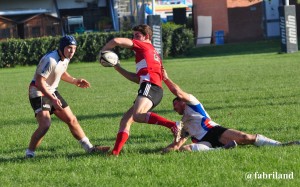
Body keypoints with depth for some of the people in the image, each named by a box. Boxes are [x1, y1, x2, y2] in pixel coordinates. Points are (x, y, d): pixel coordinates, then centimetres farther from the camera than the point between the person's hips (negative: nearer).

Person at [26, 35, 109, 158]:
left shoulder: (65, 59, 2)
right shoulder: (50, 60, -27)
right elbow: (39, 81, -28)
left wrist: (75, 81, 7)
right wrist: (52, 99, -32)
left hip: (52, 92, 9)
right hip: (38, 93, -9)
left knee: (72, 120, 10)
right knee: (45, 125, -24)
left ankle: (89, 148, 18)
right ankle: (29, 154, -12)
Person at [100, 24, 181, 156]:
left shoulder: (144, 46, 11)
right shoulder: (154, 53, 36)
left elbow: (116, 41, 1)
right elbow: (138, 78, 33)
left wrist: (103, 50, 18)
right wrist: (118, 69, 33)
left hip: (150, 86, -10)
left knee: (137, 115, -33)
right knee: (126, 120, 7)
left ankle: (173, 125, -35)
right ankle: (115, 152, -3)